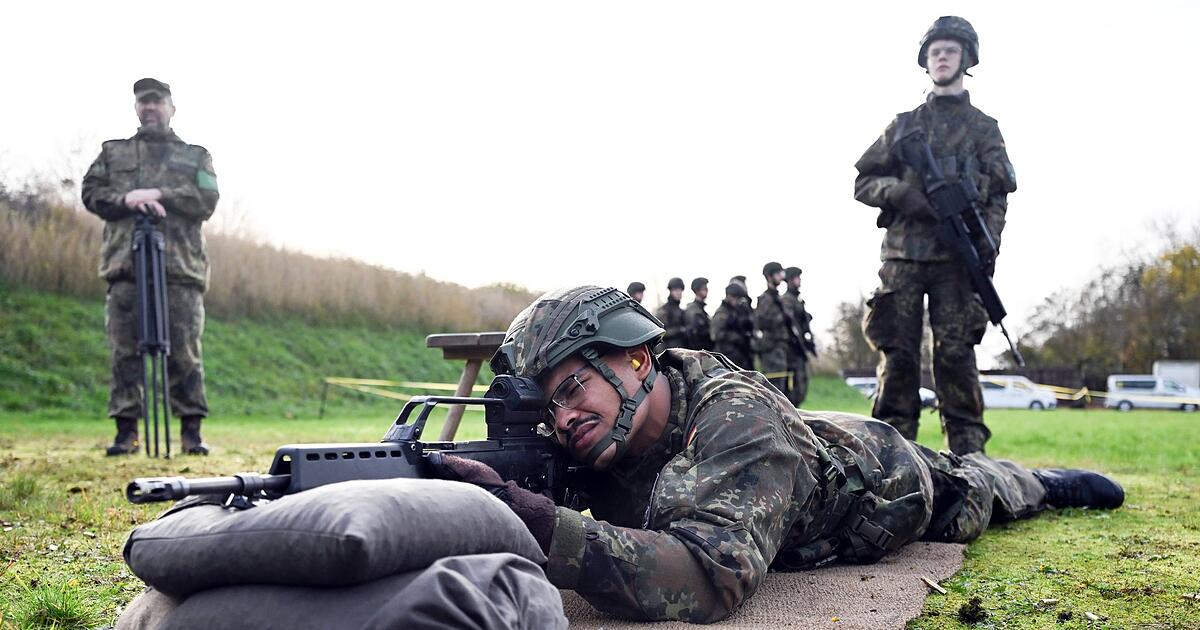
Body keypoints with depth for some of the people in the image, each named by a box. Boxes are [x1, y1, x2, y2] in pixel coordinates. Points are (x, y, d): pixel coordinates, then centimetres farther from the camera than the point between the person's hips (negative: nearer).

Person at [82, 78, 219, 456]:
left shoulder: (196, 156, 18)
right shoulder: (113, 152, 22)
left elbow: (207, 201, 3)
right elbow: (91, 192, 10)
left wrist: (159, 194, -8)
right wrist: (126, 199, -9)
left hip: (181, 268, -1)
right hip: (125, 267, 1)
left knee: (185, 353, -4)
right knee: (125, 351, -2)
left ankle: (191, 431, 1)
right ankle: (126, 431, 3)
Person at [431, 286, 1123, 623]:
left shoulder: (736, 419, -49)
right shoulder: (602, 444, -29)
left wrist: (533, 517, -68)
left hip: (883, 477, -6)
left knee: (976, 494, 27)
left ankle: (1045, 480, 61)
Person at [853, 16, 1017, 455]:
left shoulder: (984, 128, 14)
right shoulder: (903, 125, 19)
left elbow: (998, 196, 6)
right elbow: (863, 182, 14)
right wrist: (901, 193, -7)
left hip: (956, 259, -1)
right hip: (902, 256, 2)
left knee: (955, 356, -6)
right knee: (897, 355, -2)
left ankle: (968, 458, -3)